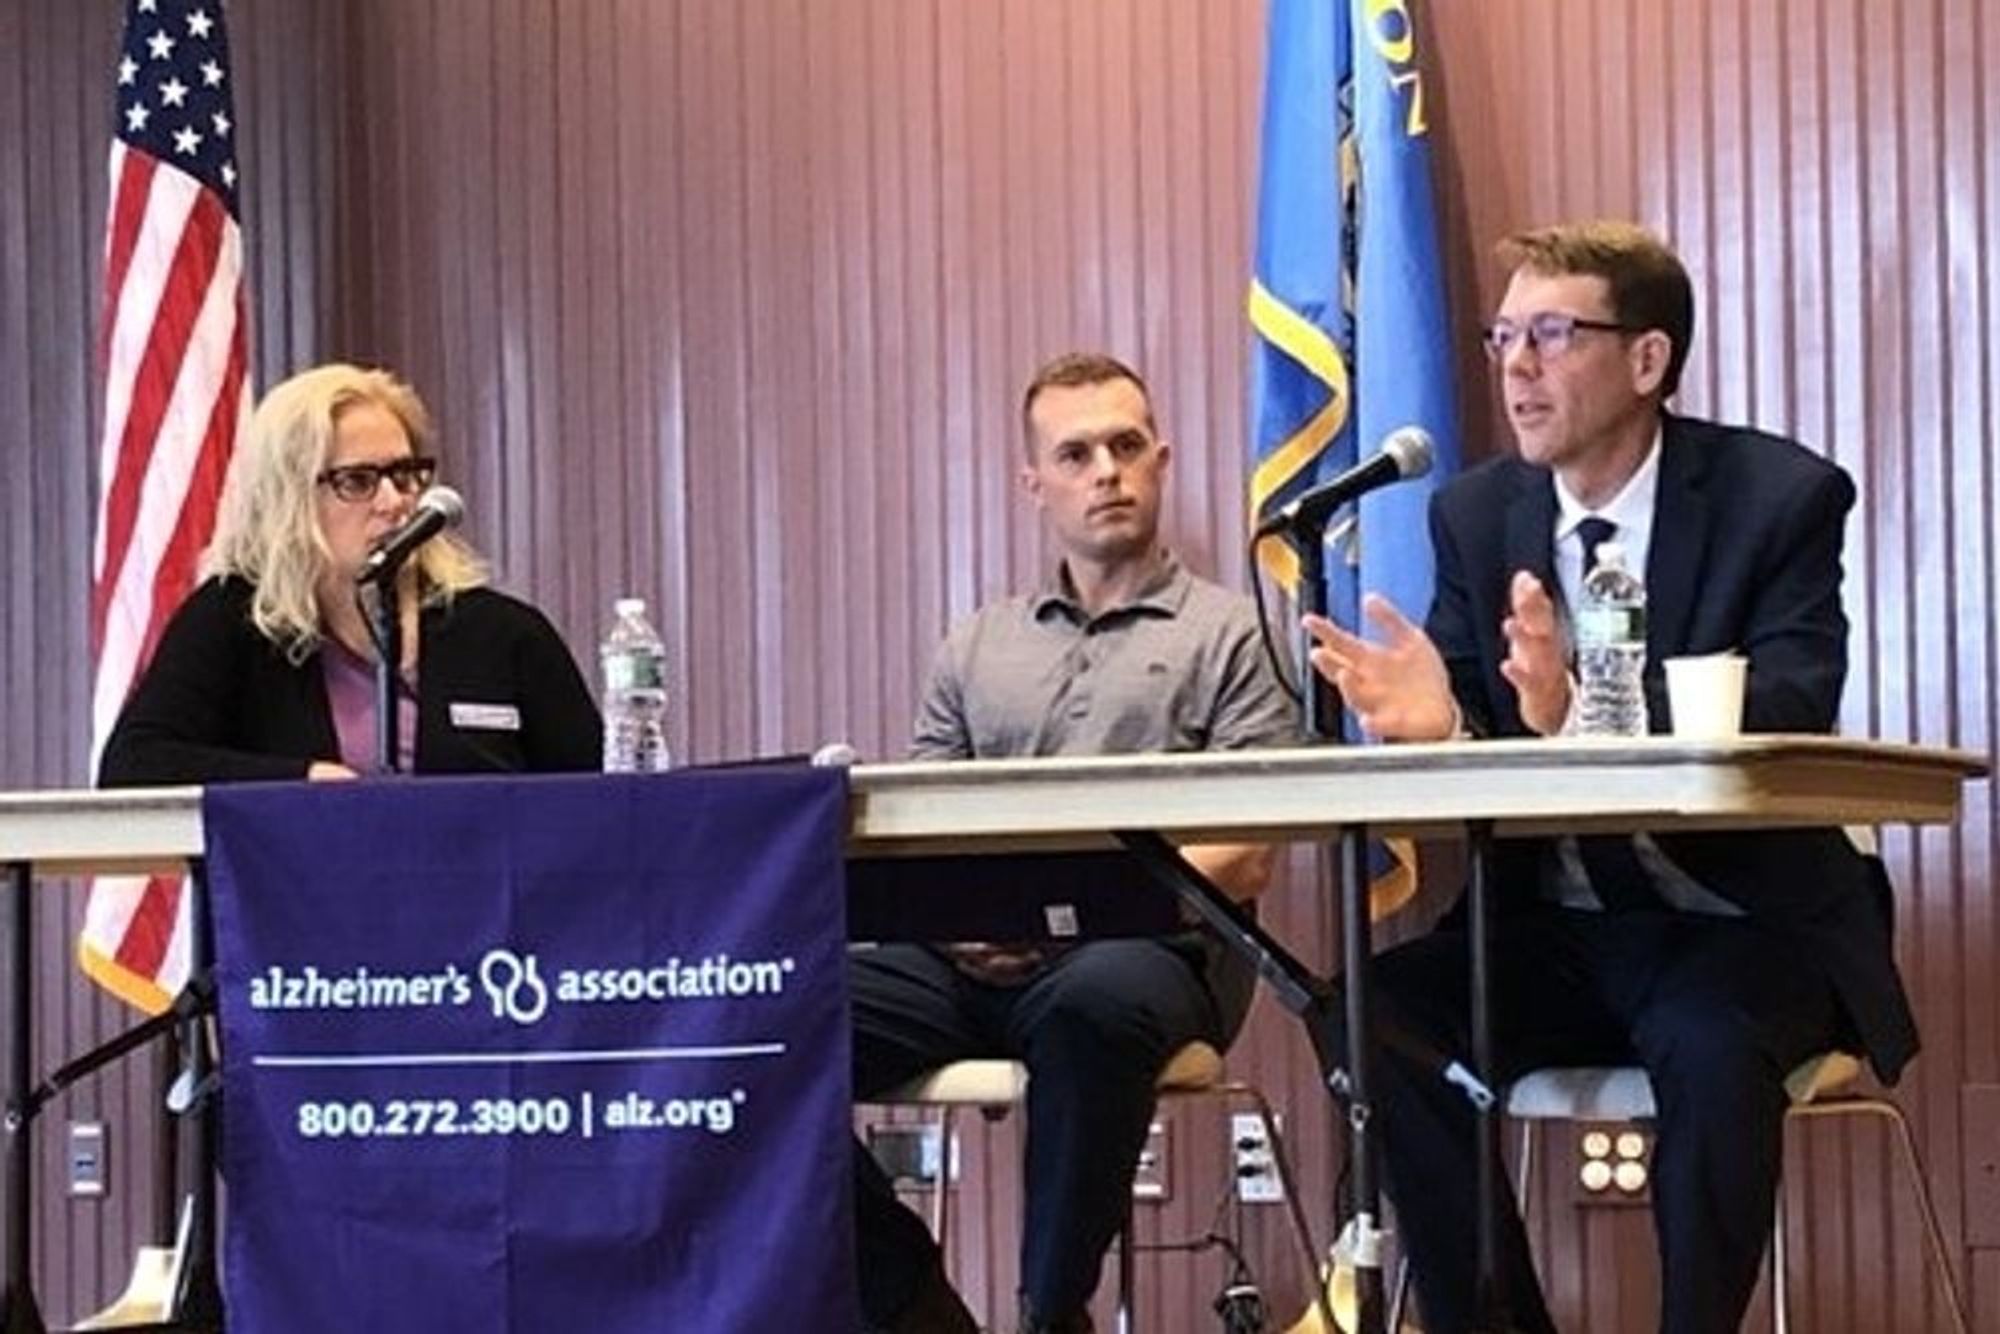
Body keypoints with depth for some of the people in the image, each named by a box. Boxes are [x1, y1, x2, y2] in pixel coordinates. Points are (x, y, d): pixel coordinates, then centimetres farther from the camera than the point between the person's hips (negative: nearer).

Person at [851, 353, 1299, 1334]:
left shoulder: (1228, 637, 10)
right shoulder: (976, 648, 24)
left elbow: (1245, 858, 0)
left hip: (1151, 947, -4)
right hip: (975, 961, 4)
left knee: (1097, 1002, -41)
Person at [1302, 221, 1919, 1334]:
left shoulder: (1782, 498, -8)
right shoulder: (1477, 513, 5)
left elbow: (1785, 732, -21)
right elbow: (1473, 732, 2)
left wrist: (1580, 715, -39)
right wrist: (1435, 726, -25)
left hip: (1740, 925, -4)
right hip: (1550, 935, 4)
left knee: (1712, 1041, -36)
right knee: (1385, 1011, -24)